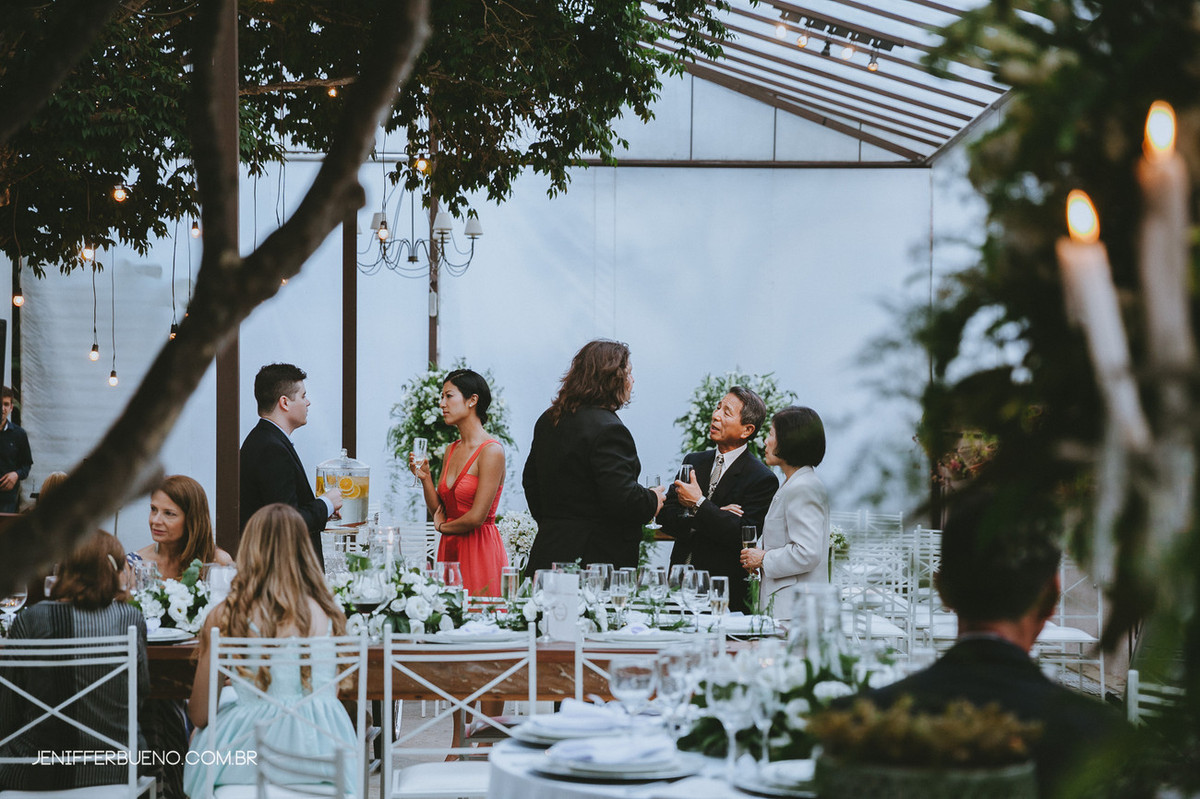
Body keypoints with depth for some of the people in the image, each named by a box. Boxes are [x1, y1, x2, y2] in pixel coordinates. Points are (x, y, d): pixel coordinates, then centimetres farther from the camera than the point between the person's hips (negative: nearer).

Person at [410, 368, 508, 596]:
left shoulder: (491, 451, -12)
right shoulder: (452, 451, 12)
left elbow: (477, 517, -15)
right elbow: (438, 512, 14)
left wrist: (443, 526, 2)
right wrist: (425, 477, -1)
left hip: (480, 551, -7)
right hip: (449, 550, 7)